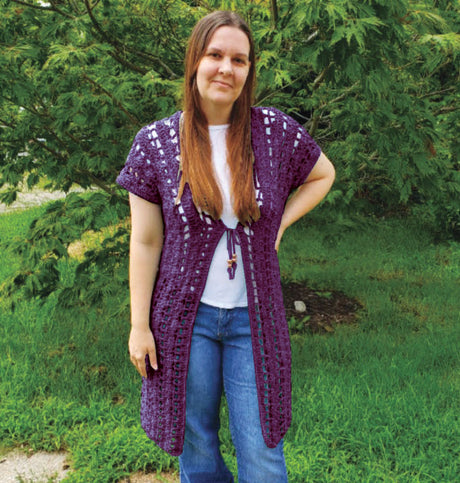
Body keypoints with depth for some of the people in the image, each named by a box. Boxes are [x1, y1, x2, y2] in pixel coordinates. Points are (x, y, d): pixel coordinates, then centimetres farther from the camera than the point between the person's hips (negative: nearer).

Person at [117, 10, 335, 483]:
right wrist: (139, 325, -2)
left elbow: (322, 175, 16)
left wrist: (279, 222, 2)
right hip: (185, 315, 0)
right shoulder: (155, 143, -6)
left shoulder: (276, 132, -4)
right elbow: (145, 243, -3)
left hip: (253, 317, 1)